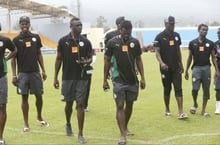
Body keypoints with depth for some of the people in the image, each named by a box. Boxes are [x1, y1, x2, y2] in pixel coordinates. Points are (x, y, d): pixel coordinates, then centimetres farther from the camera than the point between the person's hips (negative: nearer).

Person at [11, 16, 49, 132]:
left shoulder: (36, 37, 5)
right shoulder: (16, 40, -2)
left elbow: (39, 55, 11)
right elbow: (13, 58, 0)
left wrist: (43, 70, 7)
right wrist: (14, 75, -5)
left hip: (35, 72, 2)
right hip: (23, 73, -2)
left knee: (39, 96, 7)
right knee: (24, 97, 2)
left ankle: (39, 117, 30)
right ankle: (26, 123, 11)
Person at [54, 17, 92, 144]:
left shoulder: (86, 42, 1)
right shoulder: (63, 41, -1)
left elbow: (90, 58, 9)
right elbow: (59, 59, 4)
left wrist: (86, 62, -15)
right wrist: (55, 77, 3)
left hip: (82, 78, 0)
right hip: (67, 78, 0)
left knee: (80, 105, -3)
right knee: (69, 103, 12)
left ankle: (80, 134, 1)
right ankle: (68, 124, 40)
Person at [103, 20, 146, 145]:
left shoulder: (135, 42, 3)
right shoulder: (112, 43, -4)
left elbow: (139, 60, 9)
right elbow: (107, 61, 2)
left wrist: (143, 77, 4)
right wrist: (105, 80, 1)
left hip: (133, 80, 3)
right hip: (119, 81, -3)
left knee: (130, 105, 13)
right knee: (120, 106, -7)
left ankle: (125, 128, 32)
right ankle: (123, 135, -7)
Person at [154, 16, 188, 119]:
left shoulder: (176, 35, 9)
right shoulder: (160, 37, -6)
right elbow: (157, 51, -10)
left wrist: (181, 64, 16)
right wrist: (161, 62, -26)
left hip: (176, 67, 3)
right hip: (165, 68, -3)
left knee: (178, 88, -5)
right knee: (167, 89, 8)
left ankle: (180, 112, -8)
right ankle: (167, 110, 23)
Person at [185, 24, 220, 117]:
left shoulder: (210, 43, 5)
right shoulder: (192, 43, 4)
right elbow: (190, 58, 9)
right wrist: (186, 70, 6)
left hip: (206, 68, 1)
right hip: (196, 68, -1)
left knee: (206, 90, 2)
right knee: (195, 88, -12)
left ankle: (203, 111, 12)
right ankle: (195, 104, 18)